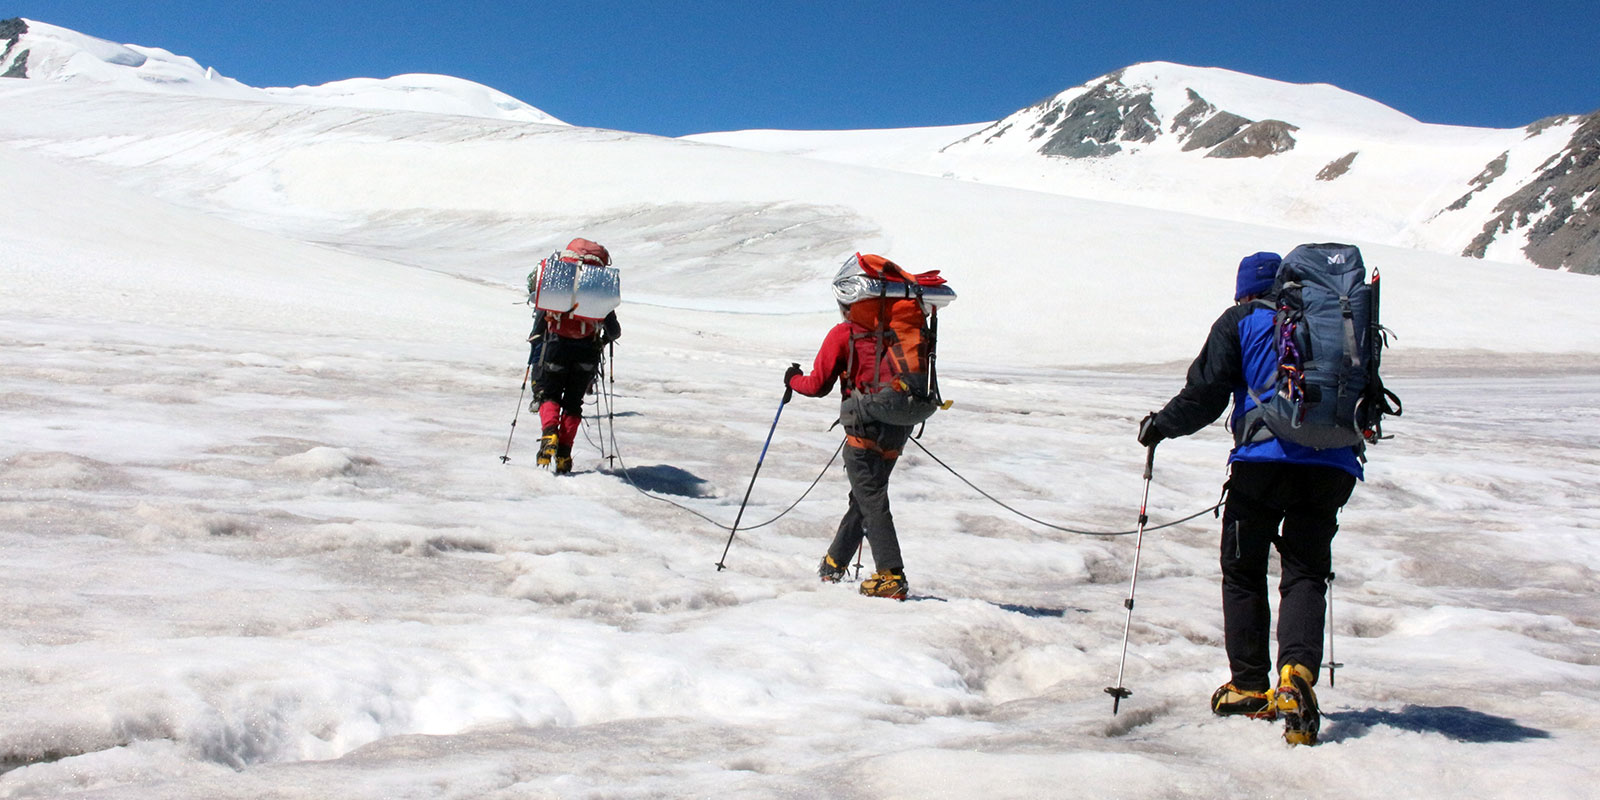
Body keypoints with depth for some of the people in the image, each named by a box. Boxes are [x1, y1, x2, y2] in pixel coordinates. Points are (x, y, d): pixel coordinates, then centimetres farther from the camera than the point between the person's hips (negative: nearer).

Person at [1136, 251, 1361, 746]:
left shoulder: (1241, 321, 8)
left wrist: (1161, 425, 16)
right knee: (1306, 575, 5)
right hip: (1332, 465, 3)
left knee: (1243, 574, 11)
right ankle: (1297, 671, -19)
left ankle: (1251, 687, 13)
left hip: (1264, 459, -3)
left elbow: (1205, 395, 0)